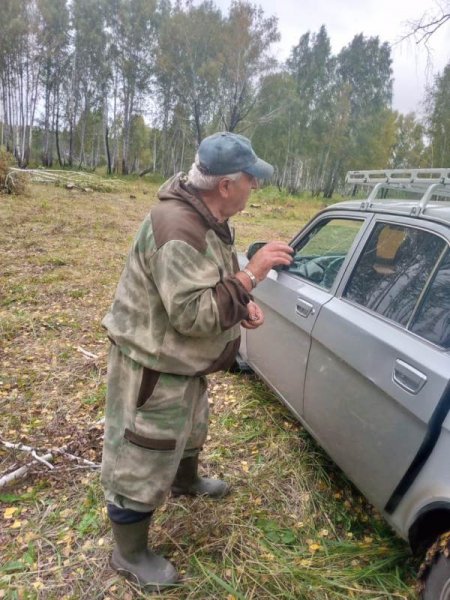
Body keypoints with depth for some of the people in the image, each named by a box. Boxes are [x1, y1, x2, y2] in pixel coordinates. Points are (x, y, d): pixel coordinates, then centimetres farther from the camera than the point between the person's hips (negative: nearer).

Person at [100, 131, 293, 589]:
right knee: (143, 462, 8)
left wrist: (242, 306, -3)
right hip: (152, 366, -10)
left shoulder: (206, 217, 3)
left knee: (189, 429, 33)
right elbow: (194, 314, -34)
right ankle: (129, 553, 32)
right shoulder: (178, 227, -30)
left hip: (181, 362, 10)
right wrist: (253, 273, -30)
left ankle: (186, 482, 62)